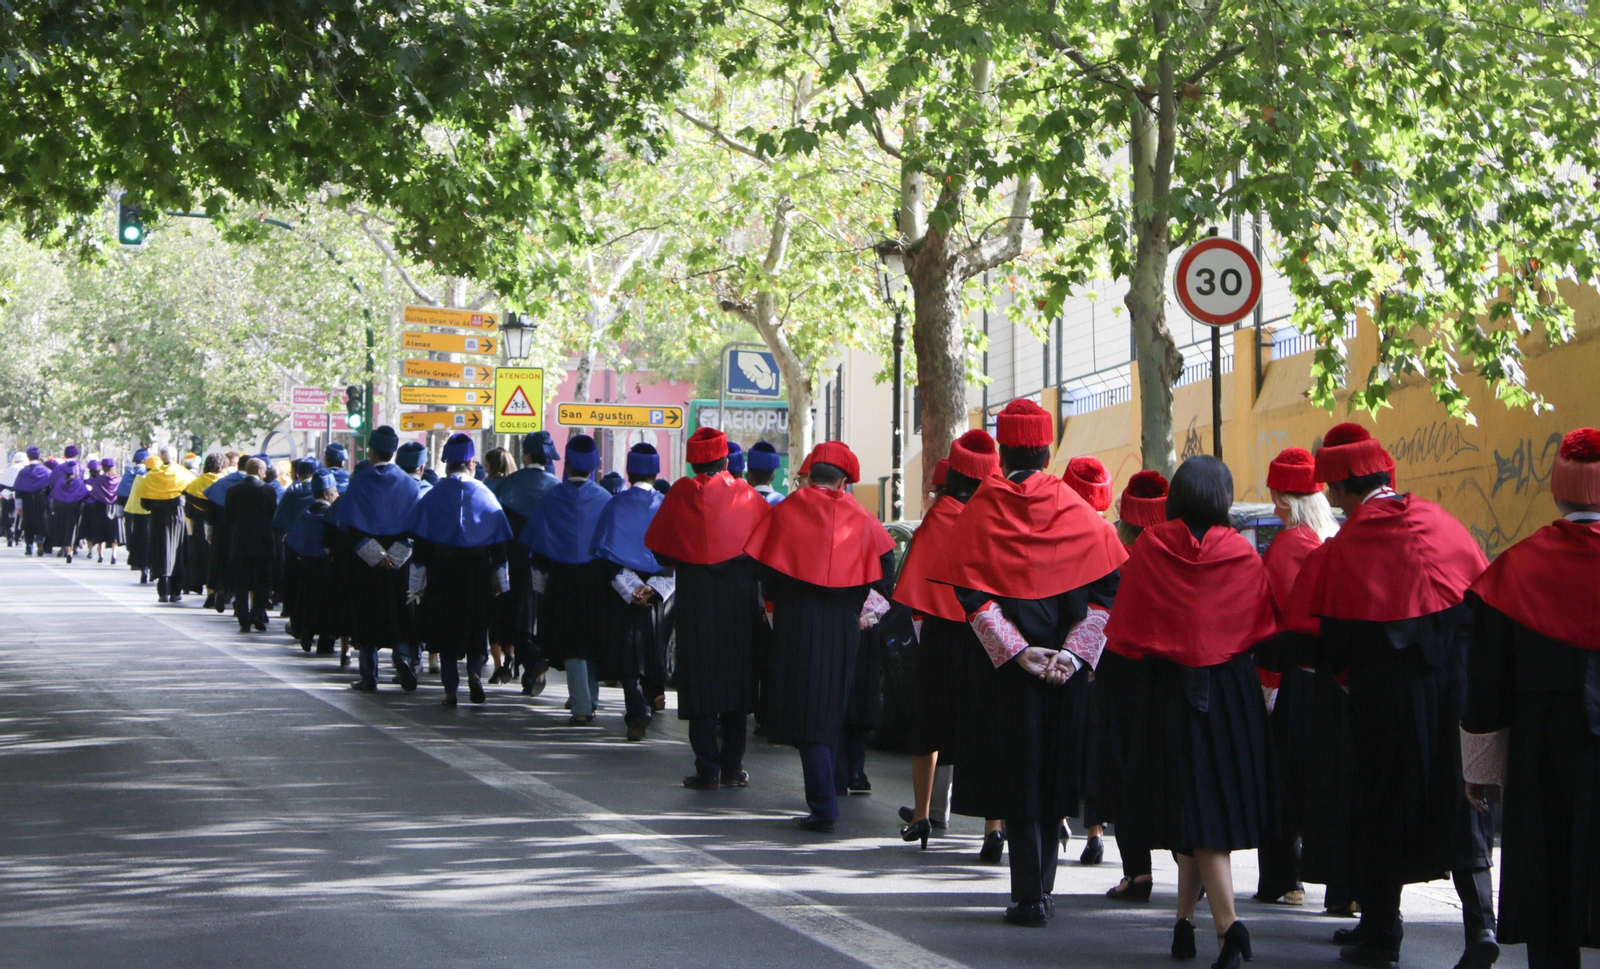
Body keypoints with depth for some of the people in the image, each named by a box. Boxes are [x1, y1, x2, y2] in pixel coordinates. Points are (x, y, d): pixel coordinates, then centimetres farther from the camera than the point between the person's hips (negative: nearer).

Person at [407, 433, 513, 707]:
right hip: (478, 571, 1)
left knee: (446, 630, 8)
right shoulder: (485, 495, 0)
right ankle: (475, 671, -10)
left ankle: (451, 689, 4)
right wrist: (501, 582, 9)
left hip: (442, 570, -1)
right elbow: (499, 543, 2)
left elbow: (421, 543, -4)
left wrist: (416, 585, 0)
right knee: (476, 628, 14)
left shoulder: (433, 496, -4)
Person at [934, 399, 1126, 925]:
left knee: (1018, 777, 3)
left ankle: (1028, 896, -2)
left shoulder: (981, 511, -3)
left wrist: (1016, 651, -13)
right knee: (1053, 772, 13)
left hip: (1008, 666, -2)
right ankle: (1040, 889, 21)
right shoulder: (1077, 509, 3)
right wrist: (1075, 651, -10)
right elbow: (1107, 587, -5)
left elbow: (971, 595, -12)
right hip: (1068, 665, 2)